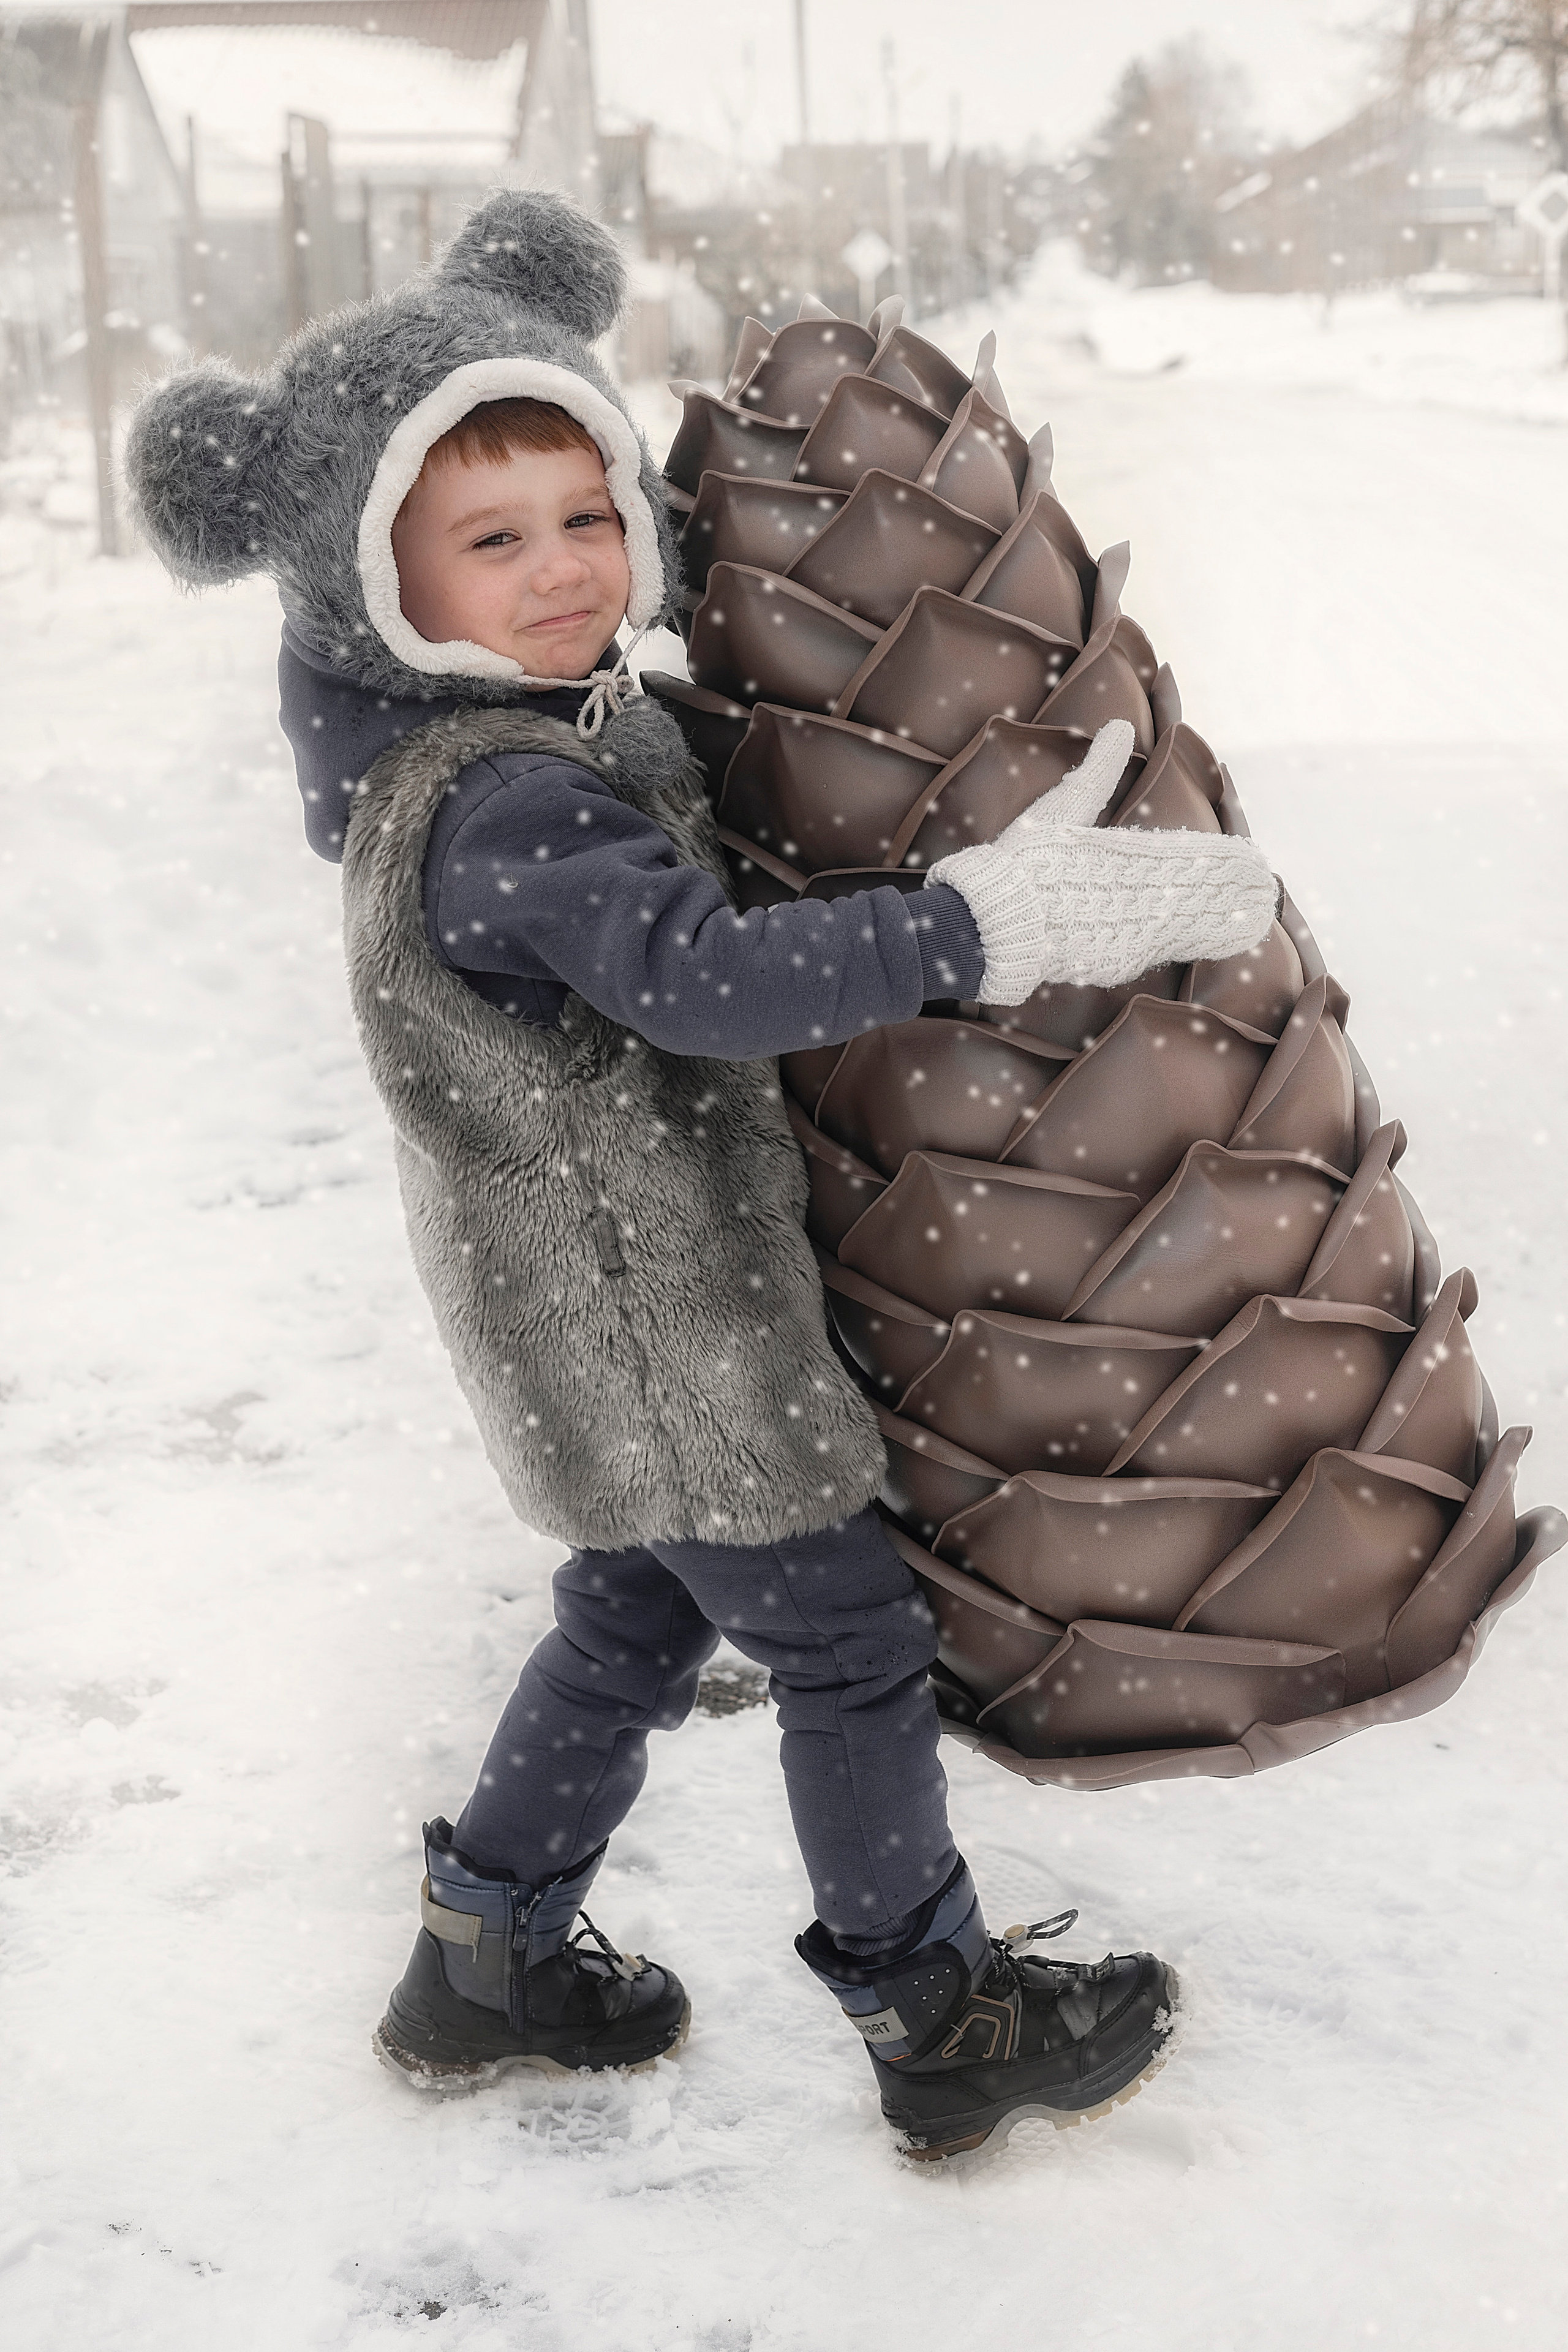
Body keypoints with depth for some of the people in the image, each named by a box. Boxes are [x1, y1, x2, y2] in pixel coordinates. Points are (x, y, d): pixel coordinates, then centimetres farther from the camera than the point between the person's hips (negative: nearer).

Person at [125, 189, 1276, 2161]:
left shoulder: (568, 718, 4)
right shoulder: (500, 806, -28)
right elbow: (709, 977, -40)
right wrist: (1001, 922, -44)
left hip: (613, 1301, 10)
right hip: (647, 1327, -10)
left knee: (640, 1611, 24)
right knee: (849, 1641, 4)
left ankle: (488, 1961, 38)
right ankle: (938, 2019, 22)